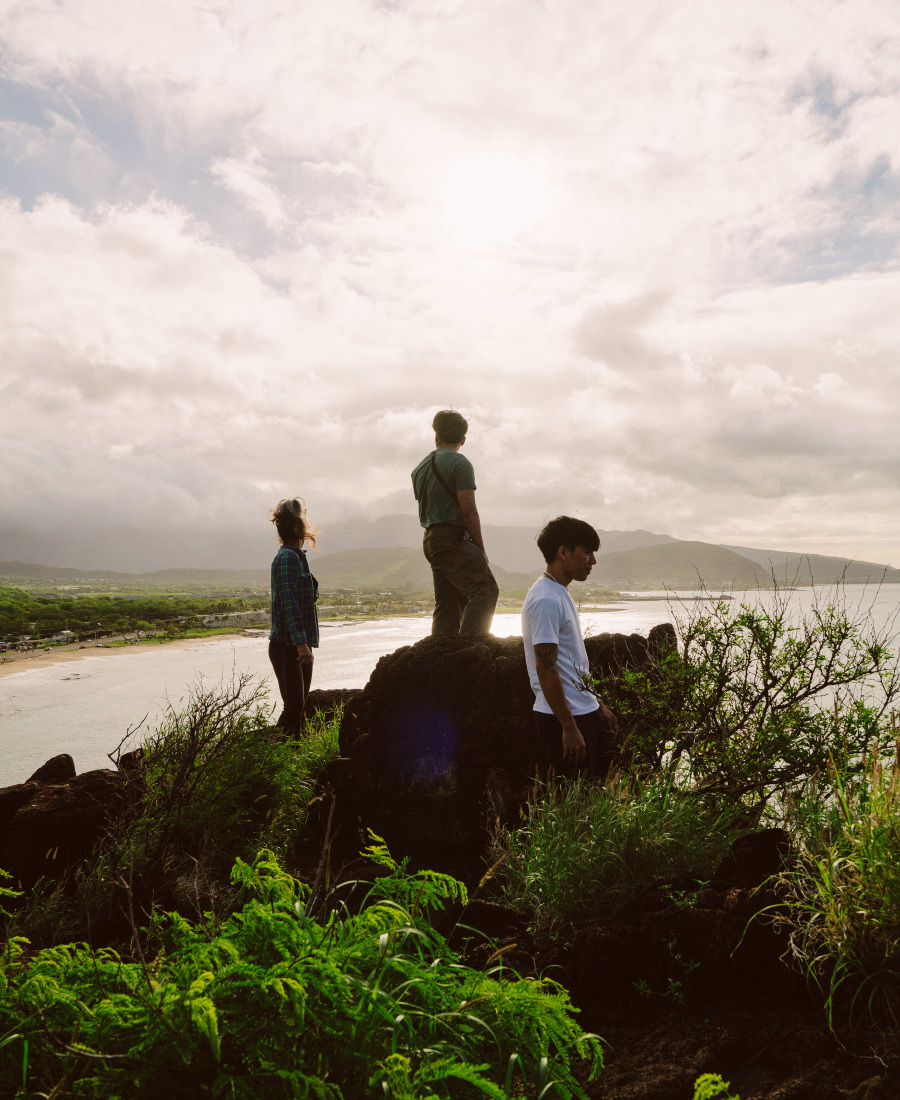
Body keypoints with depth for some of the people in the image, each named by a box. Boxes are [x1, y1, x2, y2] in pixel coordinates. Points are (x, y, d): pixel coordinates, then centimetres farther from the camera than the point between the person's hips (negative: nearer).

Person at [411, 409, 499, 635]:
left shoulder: (420, 468, 19)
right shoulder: (460, 464, -6)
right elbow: (469, 510, -12)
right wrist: (481, 549, -5)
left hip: (430, 540, 9)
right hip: (454, 539, -8)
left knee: (446, 603, 9)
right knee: (485, 590, -12)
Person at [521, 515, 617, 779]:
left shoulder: (561, 594, 14)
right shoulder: (545, 600, -19)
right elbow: (546, 669, -23)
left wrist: (596, 705, 22)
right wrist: (569, 727, -22)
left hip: (584, 709, 10)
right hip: (562, 717, -10)